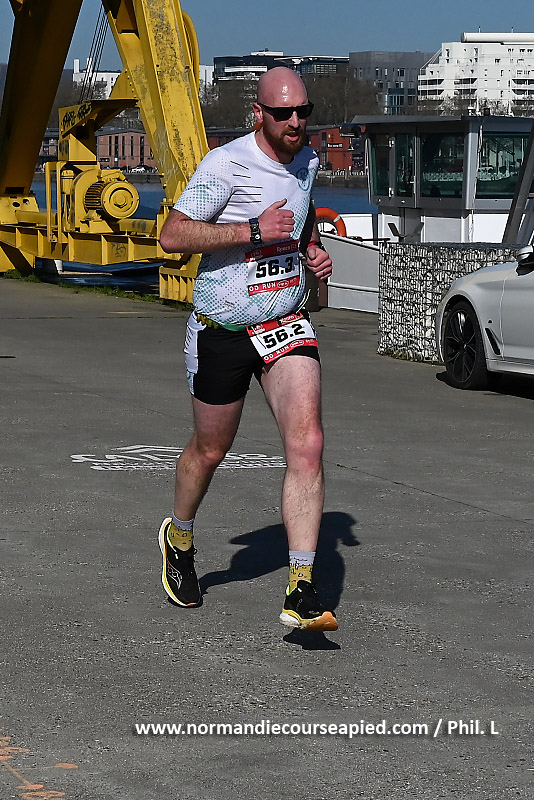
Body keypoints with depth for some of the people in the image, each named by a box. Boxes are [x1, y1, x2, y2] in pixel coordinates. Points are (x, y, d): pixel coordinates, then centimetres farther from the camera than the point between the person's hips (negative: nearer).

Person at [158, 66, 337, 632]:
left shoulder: (306, 161, 6)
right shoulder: (226, 164, -15)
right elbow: (172, 235, -19)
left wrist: (313, 251, 9)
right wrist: (253, 231, -25)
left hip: (287, 324, 4)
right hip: (222, 330, -4)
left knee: (307, 445, -15)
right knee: (210, 451, 13)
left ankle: (301, 592, -18)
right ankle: (179, 539, 45)